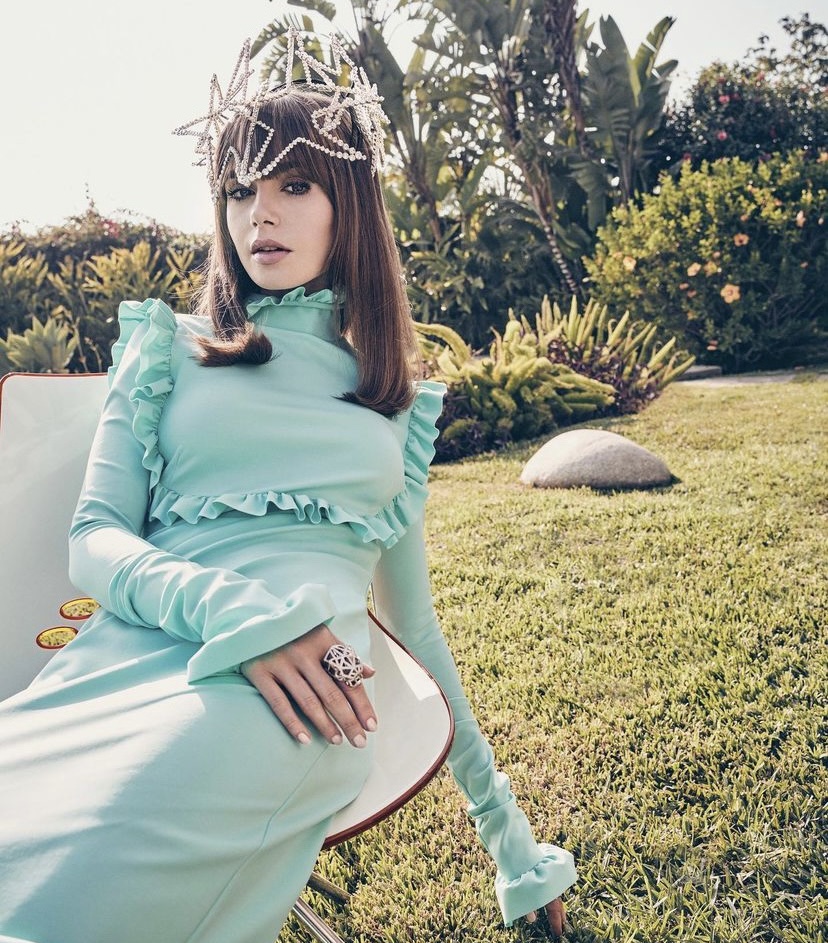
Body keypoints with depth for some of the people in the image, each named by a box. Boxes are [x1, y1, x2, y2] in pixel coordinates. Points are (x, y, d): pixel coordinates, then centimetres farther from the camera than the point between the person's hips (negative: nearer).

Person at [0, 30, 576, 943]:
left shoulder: (398, 405, 20)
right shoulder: (171, 349, 17)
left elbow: (411, 613, 23)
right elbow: (94, 539, 8)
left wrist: (504, 823, 26)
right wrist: (235, 611, -15)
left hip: (306, 673, -1)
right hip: (138, 647, 1)